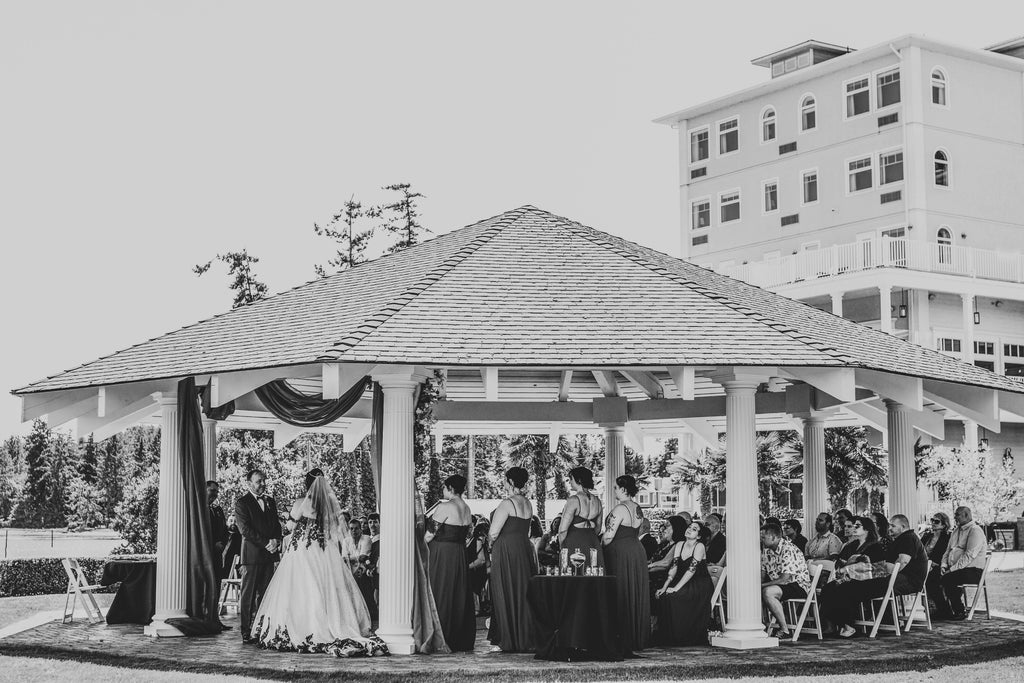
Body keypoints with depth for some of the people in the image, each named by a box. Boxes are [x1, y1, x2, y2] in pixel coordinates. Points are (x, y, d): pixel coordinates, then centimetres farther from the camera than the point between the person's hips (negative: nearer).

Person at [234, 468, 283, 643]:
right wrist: (266, 543, -14)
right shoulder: (241, 503, -3)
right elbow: (245, 530, -11)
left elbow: (277, 525, 17)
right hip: (251, 554, -6)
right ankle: (246, 633, -3)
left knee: (264, 594, 4)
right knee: (248, 594, -4)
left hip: (269, 554, 6)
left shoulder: (270, 502, 18)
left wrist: (276, 541, -4)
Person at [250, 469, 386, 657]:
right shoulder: (332, 503, 0)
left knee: (302, 591, 2)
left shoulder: (301, 503, -10)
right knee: (329, 590, 7)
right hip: (327, 553, 4)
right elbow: (340, 530, 5)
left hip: (303, 550, -3)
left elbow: (291, 525, 2)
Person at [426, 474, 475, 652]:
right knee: (461, 597, 12)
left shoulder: (444, 507, -15)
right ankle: (464, 642, 15)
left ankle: (441, 641, 0)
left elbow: (431, 533, -13)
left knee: (442, 596, -1)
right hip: (460, 555, 7)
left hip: (442, 553, -7)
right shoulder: (467, 509, 9)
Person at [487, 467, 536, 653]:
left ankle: (506, 641, 1)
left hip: (506, 551, -7)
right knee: (523, 594, 11)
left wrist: (491, 544, 5)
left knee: (505, 595, -1)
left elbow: (494, 533, -15)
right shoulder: (528, 504, 10)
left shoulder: (507, 504, -14)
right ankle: (525, 639, 12)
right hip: (525, 549, 7)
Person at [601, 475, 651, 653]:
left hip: (620, 554, -8)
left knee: (621, 596, -3)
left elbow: (609, 535, -18)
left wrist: (601, 545, 0)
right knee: (636, 597, 12)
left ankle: (623, 641, -2)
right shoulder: (637, 508, 11)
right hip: (637, 552, 8)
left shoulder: (620, 509, -16)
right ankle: (638, 639, 16)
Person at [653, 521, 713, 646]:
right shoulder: (679, 545, 8)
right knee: (663, 596, -19)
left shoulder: (700, 547, -10)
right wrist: (665, 586, -10)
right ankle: (667, 637, -10)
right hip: (685, 583, 6)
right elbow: (674, 567, 3)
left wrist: (676, 588, -23)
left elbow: (691, 569, -18)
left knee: (673, 597, -28)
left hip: (700, 585, -6)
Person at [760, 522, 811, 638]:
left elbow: (785, 579, -26)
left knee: (767, 592, -32)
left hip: (799, 585, -9)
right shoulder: (767, 551, 8)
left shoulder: (788, 550, -20)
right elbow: (762, 575, 11)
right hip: (779, 585, 9)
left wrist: (763, 585, -22)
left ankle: (784, 630, -24)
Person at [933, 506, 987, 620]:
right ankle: (944, 610, -8)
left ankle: (960, 612, -15)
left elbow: (969, 555, -19)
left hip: (972, 570, -8)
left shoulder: (975, 531, -9)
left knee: (948, 579, -32)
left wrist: (953, 569, -21)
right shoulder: (955, 532, 21)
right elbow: (948, 551, 22)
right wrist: (944, 565, 1)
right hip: (955, 570, 8)